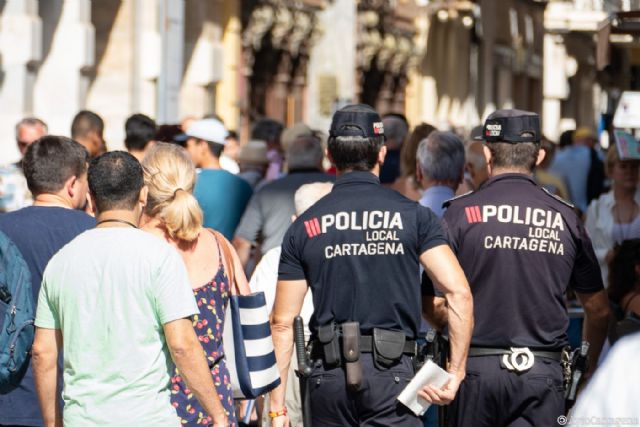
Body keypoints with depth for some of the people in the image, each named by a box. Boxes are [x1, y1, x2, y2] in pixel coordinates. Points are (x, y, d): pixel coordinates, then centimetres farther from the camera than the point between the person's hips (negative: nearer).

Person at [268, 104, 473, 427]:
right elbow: (458, 293, -8)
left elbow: (282, 322, 4)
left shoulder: (304, 227, 7)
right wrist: (456, 373, -3)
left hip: (328, 374, 2)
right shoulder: (413, 216, 3)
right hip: (392, 370, -2)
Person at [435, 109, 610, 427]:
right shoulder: (566, 217, 6)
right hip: (543, 373, 1)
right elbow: (598, 310, 14)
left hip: (477, 368, -1)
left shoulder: (461, 212, -2)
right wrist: (587, 370, 31)